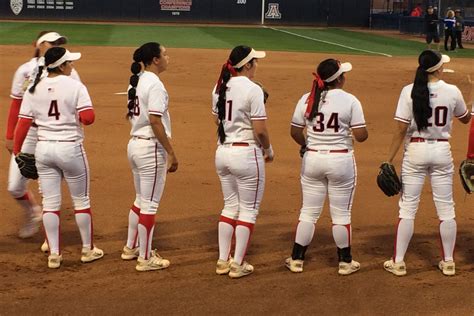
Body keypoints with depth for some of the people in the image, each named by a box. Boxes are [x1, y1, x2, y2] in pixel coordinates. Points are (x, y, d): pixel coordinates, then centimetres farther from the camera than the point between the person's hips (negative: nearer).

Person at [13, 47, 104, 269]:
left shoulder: (34, 89, 1)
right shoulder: (75, 87, -10)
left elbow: (23, 123, -1)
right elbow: (88, 118, -17)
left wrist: (17, 150, 7)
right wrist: (76, 115, 4)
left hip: (43, 150, 4)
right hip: (70, 149, -3)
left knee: (50, 202, 9)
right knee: (81, 200, 12)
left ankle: (54, 255, 11)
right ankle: (88, 250, 22)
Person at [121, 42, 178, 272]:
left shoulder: (137, 81, 11)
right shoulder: (155, 84, -17)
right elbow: (155, 122, -23)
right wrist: (171, 153, -19)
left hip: (135, 144, 9)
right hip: (151, 148, -9)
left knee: (141, 200, 22)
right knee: (150, 204, -1)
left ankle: (131, 247, 33)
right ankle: (145, 259, 6)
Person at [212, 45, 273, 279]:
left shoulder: (220, 88, 5)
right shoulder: (252, 90, -16)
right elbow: (260, 130, -17)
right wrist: (268, 150, 0)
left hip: (222, 152, 7)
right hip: (246, 154, -7)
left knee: (230, 206, 18)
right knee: (248, 209, 5)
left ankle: (223, 260, 19)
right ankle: (238, 264, 7)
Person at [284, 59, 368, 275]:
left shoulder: (307, 99, -2)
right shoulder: (350, 101, -10)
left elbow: (295, 132, 3)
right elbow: (361, 135, -12)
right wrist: (362, 130, 10)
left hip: (312, 160, 3)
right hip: (341, 160, -3)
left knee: (308, 212, 13)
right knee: (341, 214, 9)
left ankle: (296, 259, 17)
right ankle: (345, 261, 19)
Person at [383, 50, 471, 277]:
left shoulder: (409, 92, -9)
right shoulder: (452, 92, -5)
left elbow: (401, 130, -10)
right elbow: (465, 119, 13)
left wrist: (389, 160, -5)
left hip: (415, 151, -1)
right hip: (442, 151, 1)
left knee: (407, 207, 5)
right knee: (446, 209, 11)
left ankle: (398, 262, 8)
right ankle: (448, 262, 19)